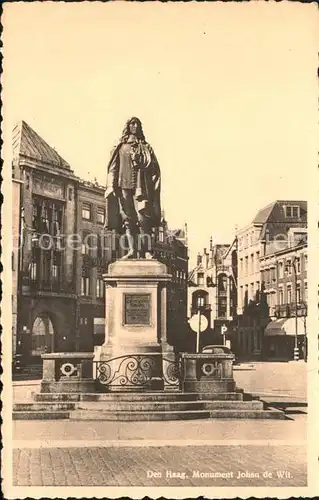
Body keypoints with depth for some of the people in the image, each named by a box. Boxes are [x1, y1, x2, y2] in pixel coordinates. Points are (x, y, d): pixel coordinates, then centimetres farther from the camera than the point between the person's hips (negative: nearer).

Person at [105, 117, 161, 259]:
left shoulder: (145, 147, 17)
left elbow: (155, 168, 10)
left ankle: (147, 250, -18)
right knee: (128, 219, -5)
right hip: (124, 185, 1)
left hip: (141, 186, -1)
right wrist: (112, 186, -2)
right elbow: (113, 168, 9)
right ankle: (132, 250, -9)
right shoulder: (120, 147, 16)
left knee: (143, 218, -13)